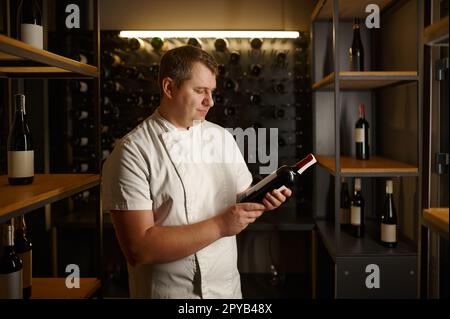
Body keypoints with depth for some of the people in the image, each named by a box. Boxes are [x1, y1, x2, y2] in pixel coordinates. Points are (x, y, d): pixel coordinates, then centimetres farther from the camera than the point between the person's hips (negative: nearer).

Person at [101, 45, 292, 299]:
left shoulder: (223, 137, 3)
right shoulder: (133, 153, -16)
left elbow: (242, 199, 8)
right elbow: (138, 249, -22)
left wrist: (262, 201, -13)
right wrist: (219, 226, -25)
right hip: (167, 291, -5)